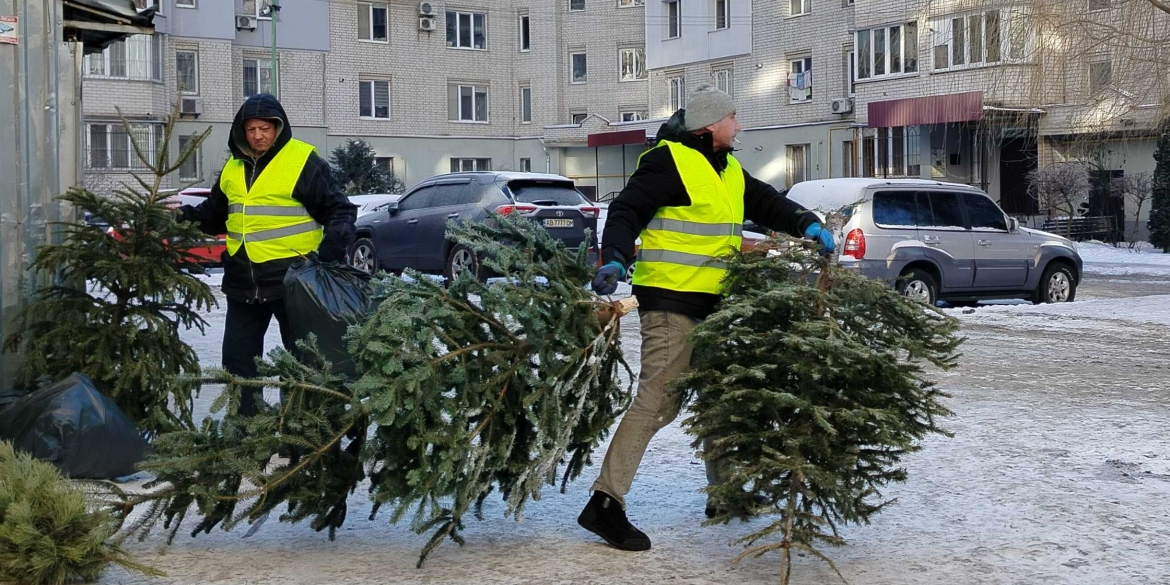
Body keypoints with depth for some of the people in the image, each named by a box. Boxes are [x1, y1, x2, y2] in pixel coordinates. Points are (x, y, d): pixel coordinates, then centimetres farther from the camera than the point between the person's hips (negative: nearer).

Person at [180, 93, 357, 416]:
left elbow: (339, 209, -8)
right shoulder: (233, 167, 11)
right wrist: (186, 216, 4)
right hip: (243, 282, 6)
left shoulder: (303, 160, -8)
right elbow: (215, 213, 22)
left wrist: (336, 240, -25)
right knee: (237, 359, 11)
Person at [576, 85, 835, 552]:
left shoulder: (730, 171, 17)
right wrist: (615, 258, -33)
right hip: (670, 302, -10)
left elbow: (767, 204, 23)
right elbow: (627, 210, -17)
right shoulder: (669, 161, -11)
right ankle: (605, 503, -12)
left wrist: (806, 224, 5)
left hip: (712, 303, 10)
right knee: (657, 400, -15)